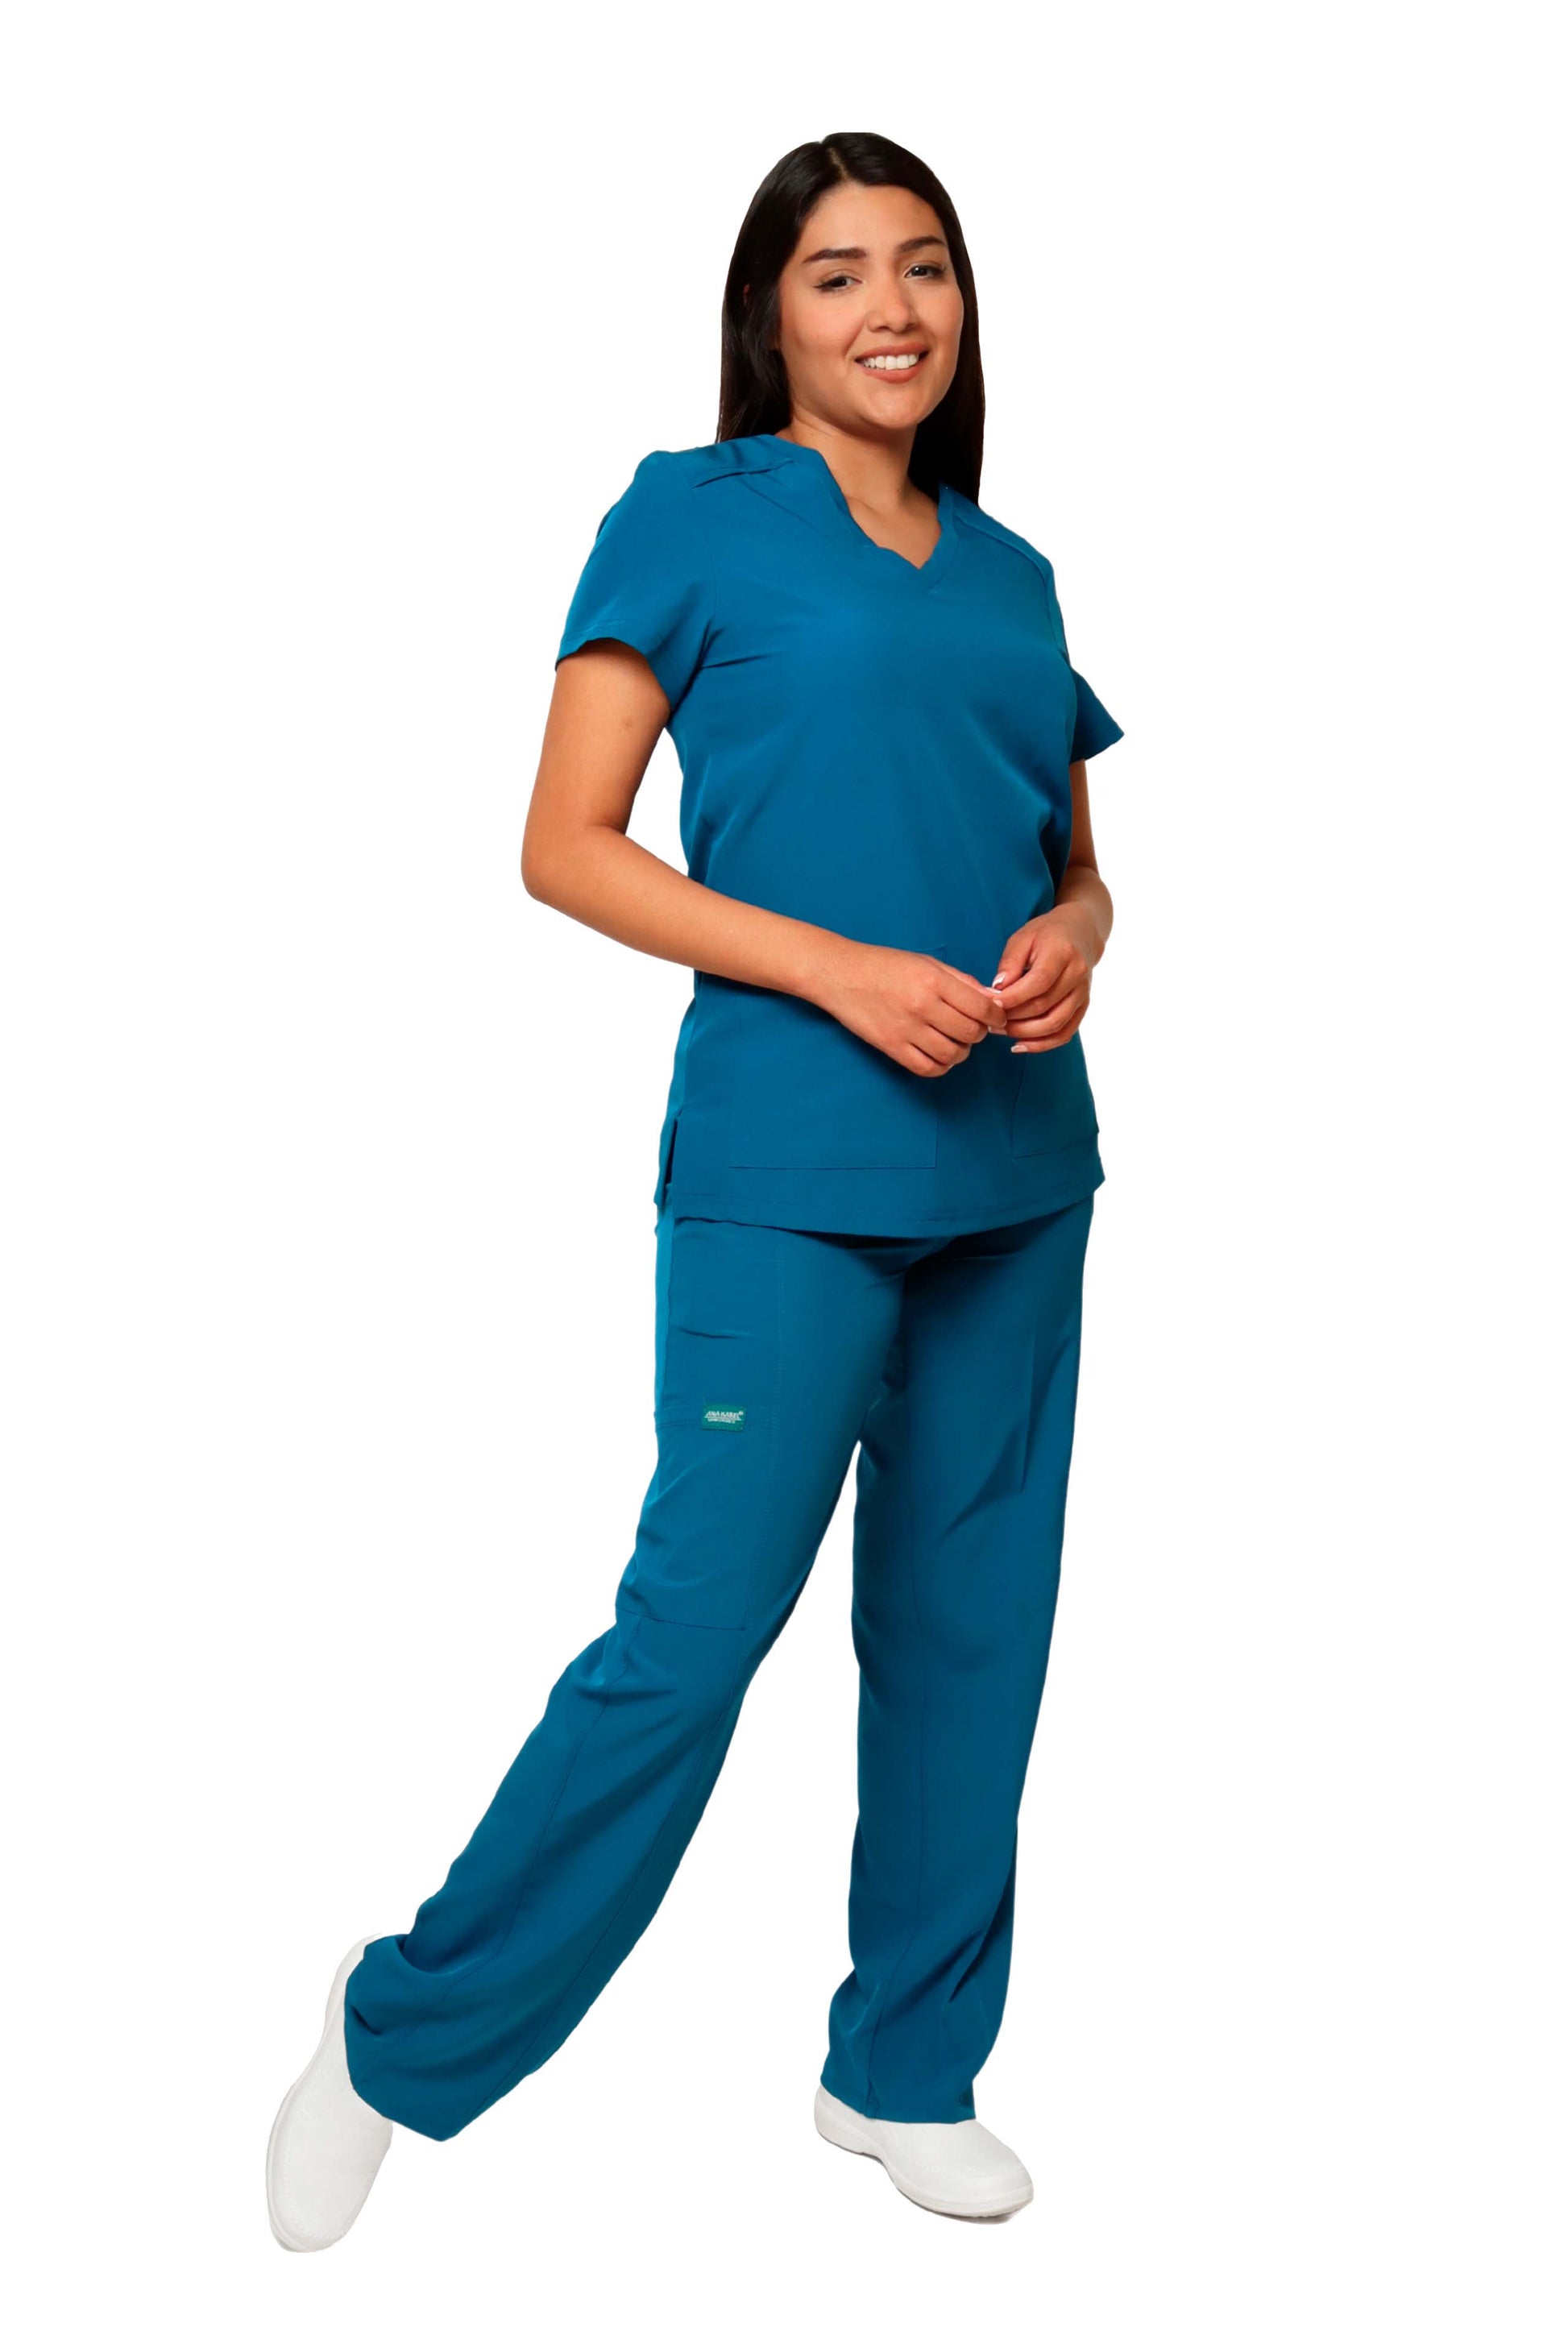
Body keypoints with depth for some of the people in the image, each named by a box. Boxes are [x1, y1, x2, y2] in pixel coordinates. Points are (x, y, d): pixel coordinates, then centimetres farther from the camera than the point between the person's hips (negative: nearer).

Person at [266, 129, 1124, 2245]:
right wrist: (841, 966, -15)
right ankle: (405, 2039, 12)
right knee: (698, 1629, -7)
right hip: (789, 1168, -6)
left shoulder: (1012, 573, 15)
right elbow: (566, 845, -6)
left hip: (1019, 1169, 6)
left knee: (971, 1630, 10)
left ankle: (908, 2068, 27)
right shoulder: (697, 517, 0)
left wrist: (1071, 937, -3)